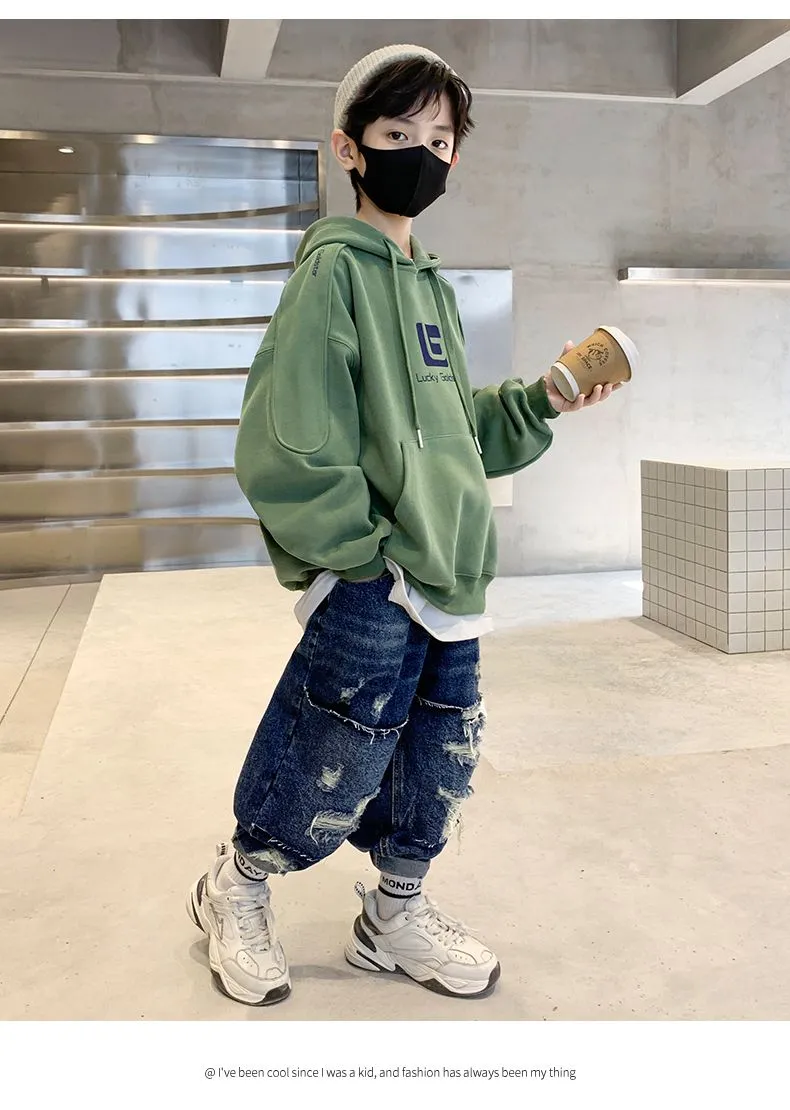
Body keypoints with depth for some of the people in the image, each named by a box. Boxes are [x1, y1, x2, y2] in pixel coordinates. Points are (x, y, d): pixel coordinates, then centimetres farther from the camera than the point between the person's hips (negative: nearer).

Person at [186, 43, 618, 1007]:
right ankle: (234, 892, 32)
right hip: (368, 595, -8)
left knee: (441, 770, 16)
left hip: (451, 587, 8)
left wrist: (540, 403, 6)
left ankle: (397, 916, 39)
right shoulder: (334, 267, -10)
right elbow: (284, 453, -17)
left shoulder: (433, 287, 15)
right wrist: (369, 553, -15)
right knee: (330, 779, 4)